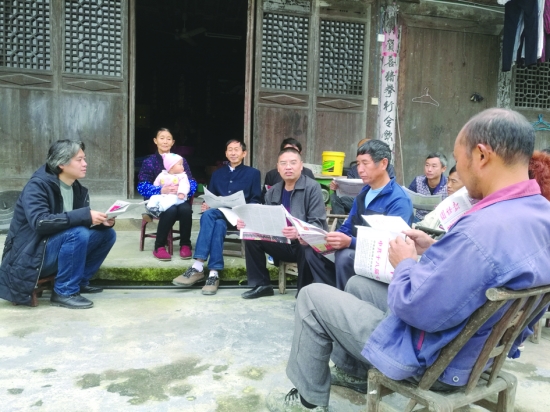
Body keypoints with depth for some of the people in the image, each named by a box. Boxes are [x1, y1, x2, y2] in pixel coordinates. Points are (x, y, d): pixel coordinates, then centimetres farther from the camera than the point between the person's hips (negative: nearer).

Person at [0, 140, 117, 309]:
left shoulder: (77, 188, 3)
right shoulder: (38, 185, -18)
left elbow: (81, 220, 7)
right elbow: (40, 222, -32)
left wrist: (102, 222, -17)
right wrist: (85, 216, -36)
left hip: (60, 249, 8)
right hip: (31, 256, -8)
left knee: (107, 233, -3)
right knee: (78, 233, -31)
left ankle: (80, 281, 6)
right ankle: (64, 292, -18)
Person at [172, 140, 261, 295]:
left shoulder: (253, 173, 15)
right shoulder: (217, 174, 26)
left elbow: (255, 201, 6)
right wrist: (206, 205, -5)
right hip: (218, 213, 3)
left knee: (208, 215, -34)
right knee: (218, 224, -36)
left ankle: (198, 267, -39)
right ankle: (213, 273, -41)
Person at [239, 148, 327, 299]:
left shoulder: (312, 187, -11)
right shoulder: (273, 192, 7)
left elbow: (317, 224, -20)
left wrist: (299, 232, -41)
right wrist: (248, 223, -16)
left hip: (306, 243, -5)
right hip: (283, 244, 6)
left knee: (305, 245, -39)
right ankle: (261, 285, 1)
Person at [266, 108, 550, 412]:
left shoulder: (483, 230, -36)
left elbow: (413, 307, -30)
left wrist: (406, 263, -12)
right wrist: (435, 250, 4)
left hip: (433, 358, -10)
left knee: (312, 297, 2)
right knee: (357, 284, 25)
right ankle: (351, 372, 41)